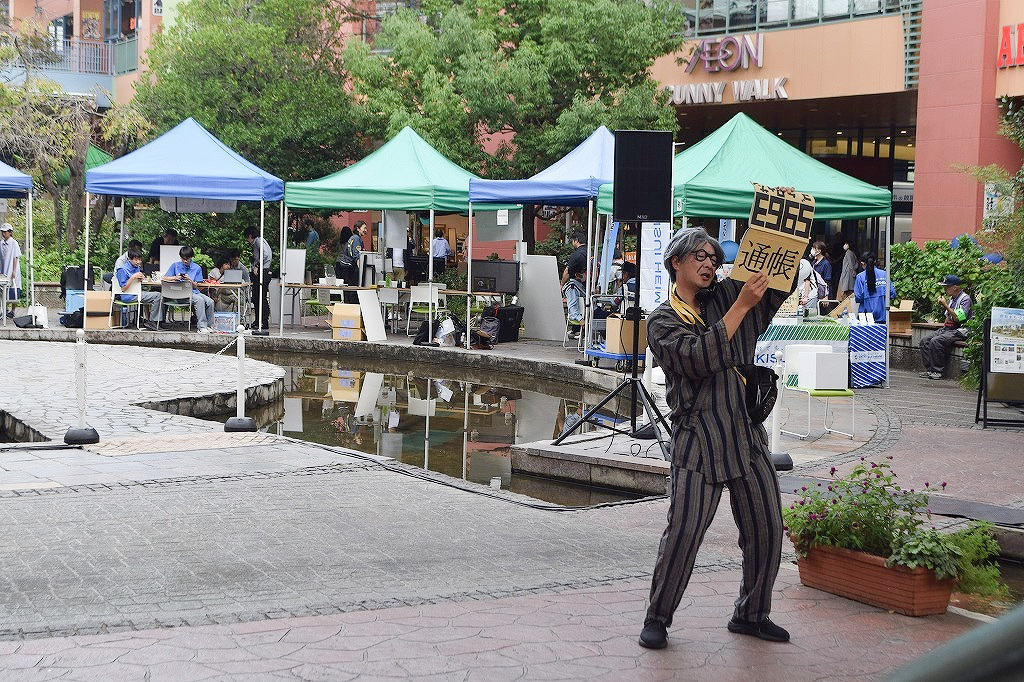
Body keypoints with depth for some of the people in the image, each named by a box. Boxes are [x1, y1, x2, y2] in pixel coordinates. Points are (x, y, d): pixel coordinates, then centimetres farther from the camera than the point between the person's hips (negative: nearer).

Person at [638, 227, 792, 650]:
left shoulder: (725, 296, 13)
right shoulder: (662, 321, -1)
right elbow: (701, 357, -18)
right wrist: (742, 306, -18)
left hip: (748, 435, 5)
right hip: (698, 439, -5)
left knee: (766, 529, 7)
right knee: (683, 532, -9)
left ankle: (751, 614, 23)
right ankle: (657, 618, 7)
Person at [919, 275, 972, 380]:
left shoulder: (965, 299, -10)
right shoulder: (951, 298, 18)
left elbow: (958, 318, -21)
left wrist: (945, 305, -18)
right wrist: (944, 323, 13)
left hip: (959, 331, -9)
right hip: (947, 328, 9)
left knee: (936, 341, -29)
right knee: (925, 341, -7)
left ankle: (937, 371, -22)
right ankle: (929, 369, -9)